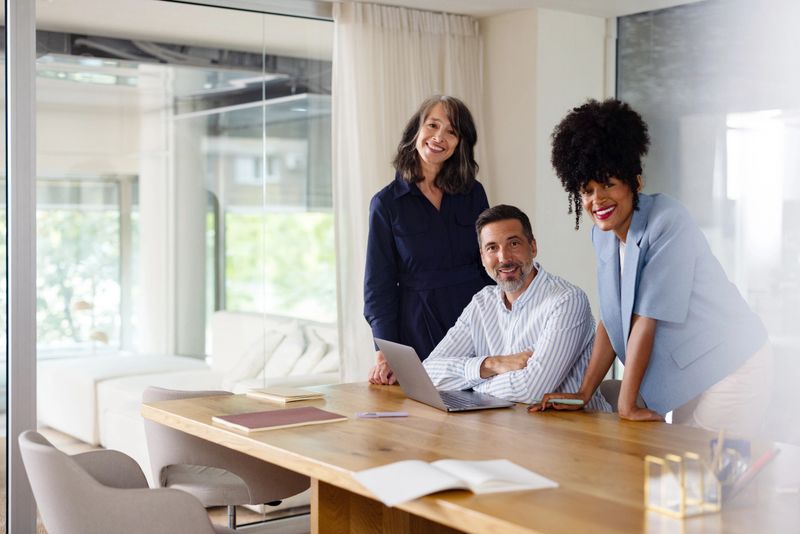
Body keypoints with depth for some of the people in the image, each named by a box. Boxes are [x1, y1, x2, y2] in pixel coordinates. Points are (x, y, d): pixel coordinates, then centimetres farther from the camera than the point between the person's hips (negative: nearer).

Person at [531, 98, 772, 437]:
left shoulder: (666, 222, -22)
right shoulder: (603, 233, 2)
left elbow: (647, 319, -21)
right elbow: (612, 319, 5)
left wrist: (627, 404, -17)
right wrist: (583, 394, 2)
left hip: (729, 369, -7)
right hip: (690, 376, 7)